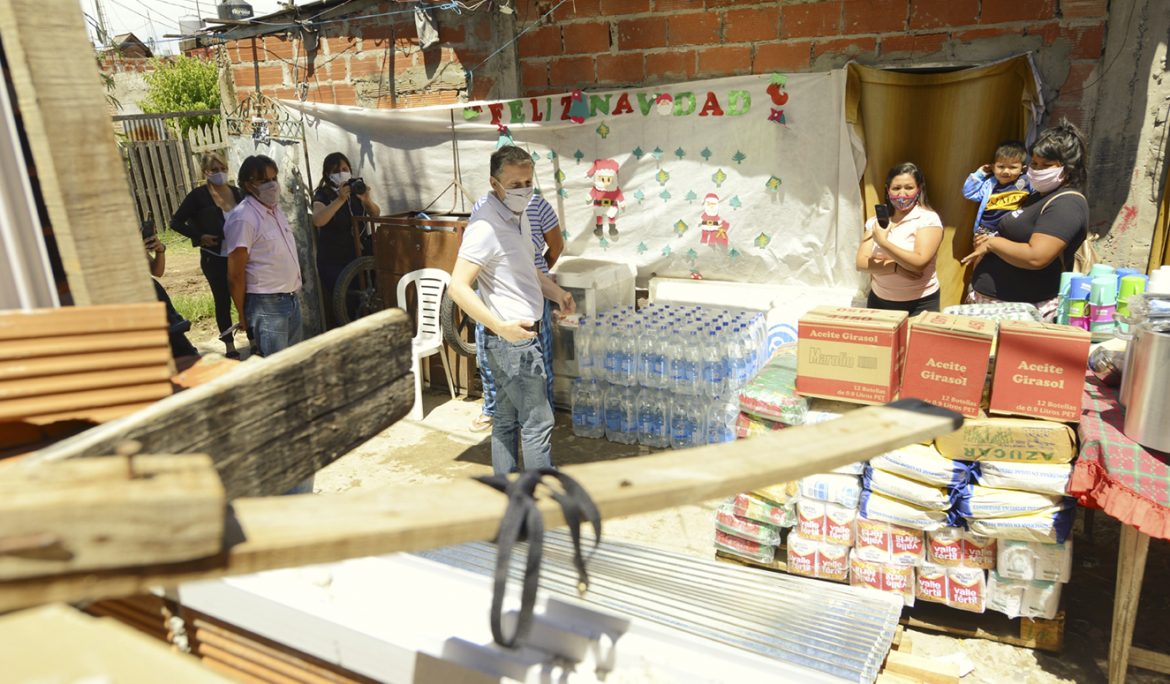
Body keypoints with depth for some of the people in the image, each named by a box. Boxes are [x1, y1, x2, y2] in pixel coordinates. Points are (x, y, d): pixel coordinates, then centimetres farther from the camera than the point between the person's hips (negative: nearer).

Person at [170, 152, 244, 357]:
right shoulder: (198, 196, -8)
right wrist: (199, 236, -13)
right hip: (214, 258, -3)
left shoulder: (235, 192, 4)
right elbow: (176, 222, -3)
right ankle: (229, 345, 18)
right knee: (223, 300, 7)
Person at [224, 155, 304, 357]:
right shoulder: (243, 218, -16)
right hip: (266, 304, -8)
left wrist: (295, 292, 18)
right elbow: (235, 275, -15)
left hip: (291, 299, 8)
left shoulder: (275, 209, 10)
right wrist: (244, 317, -11)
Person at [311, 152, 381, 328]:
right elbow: (317, 220, -23)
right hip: (332, 262, -4)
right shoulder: (323, 194, -5)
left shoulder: (356, 189, 8)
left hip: (357, 257, 4)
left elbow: (376, 214, 0)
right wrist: (340, 199, -32)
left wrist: (366, 200, -21)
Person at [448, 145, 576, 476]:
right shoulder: (486, 226, -21)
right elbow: (458, 287, -27)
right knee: (538, 422, -2)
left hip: (518, 337, 10)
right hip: (513, 339, -10)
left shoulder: (514, 216, 11)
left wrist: (557, 293, 11)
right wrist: (501, 327, -34)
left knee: (507, 418, 16)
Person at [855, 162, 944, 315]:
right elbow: (861, 263, -5)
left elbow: (919, 262, -21)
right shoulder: (876, 221, 4)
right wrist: (896, 267, -19)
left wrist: (883, 242, -23)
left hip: (919, 304, -4)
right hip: (879, 301, 4)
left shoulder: (928, 219, -9)